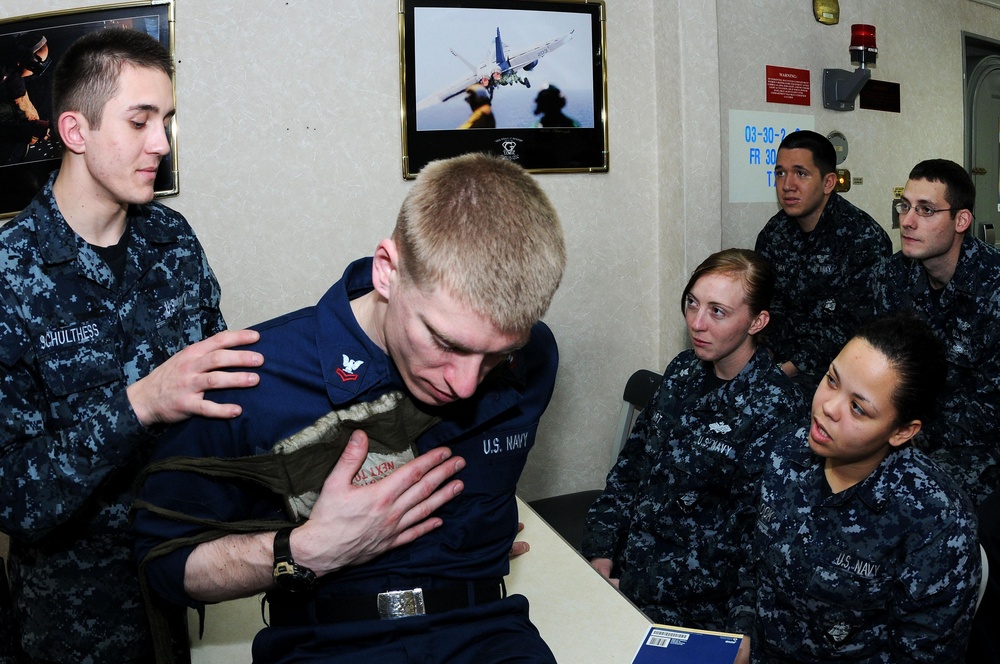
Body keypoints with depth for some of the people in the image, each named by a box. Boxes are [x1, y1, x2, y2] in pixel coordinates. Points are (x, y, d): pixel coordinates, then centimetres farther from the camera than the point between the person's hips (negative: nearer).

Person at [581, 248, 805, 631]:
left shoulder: (774, 409, -17)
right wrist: (601, 555, -2)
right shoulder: (685, 370, 3)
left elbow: (746, 540, -16)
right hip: (620, 562, 6)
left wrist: (632, 587, -15)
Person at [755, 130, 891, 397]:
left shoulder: (865, 239, -13)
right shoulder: (772, 235, 6)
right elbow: (770, 312, 6)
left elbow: (856, 325, -16)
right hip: (783, 360, 5)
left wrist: (788, 369, -20)